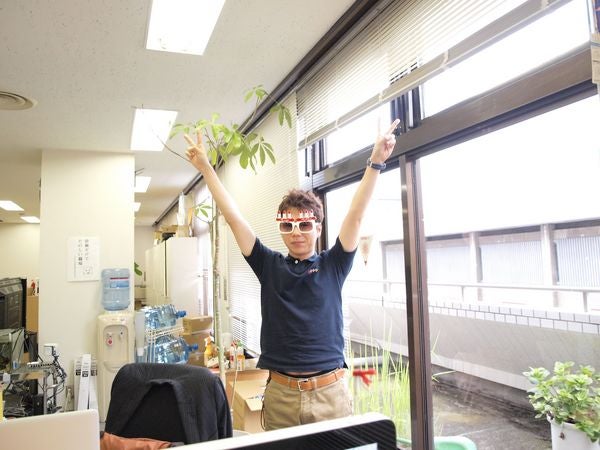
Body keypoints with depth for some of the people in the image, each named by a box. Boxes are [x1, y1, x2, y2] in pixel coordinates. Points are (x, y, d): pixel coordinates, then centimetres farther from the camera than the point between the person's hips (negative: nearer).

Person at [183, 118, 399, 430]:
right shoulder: (269, 266, 5)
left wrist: (376, 161, -14)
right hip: (280, 394, 1)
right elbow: (233, 217, 2)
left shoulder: (332, 265, 3)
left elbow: (356, 215, -7)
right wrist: (205, 168, 1)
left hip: (331, 392, -1)